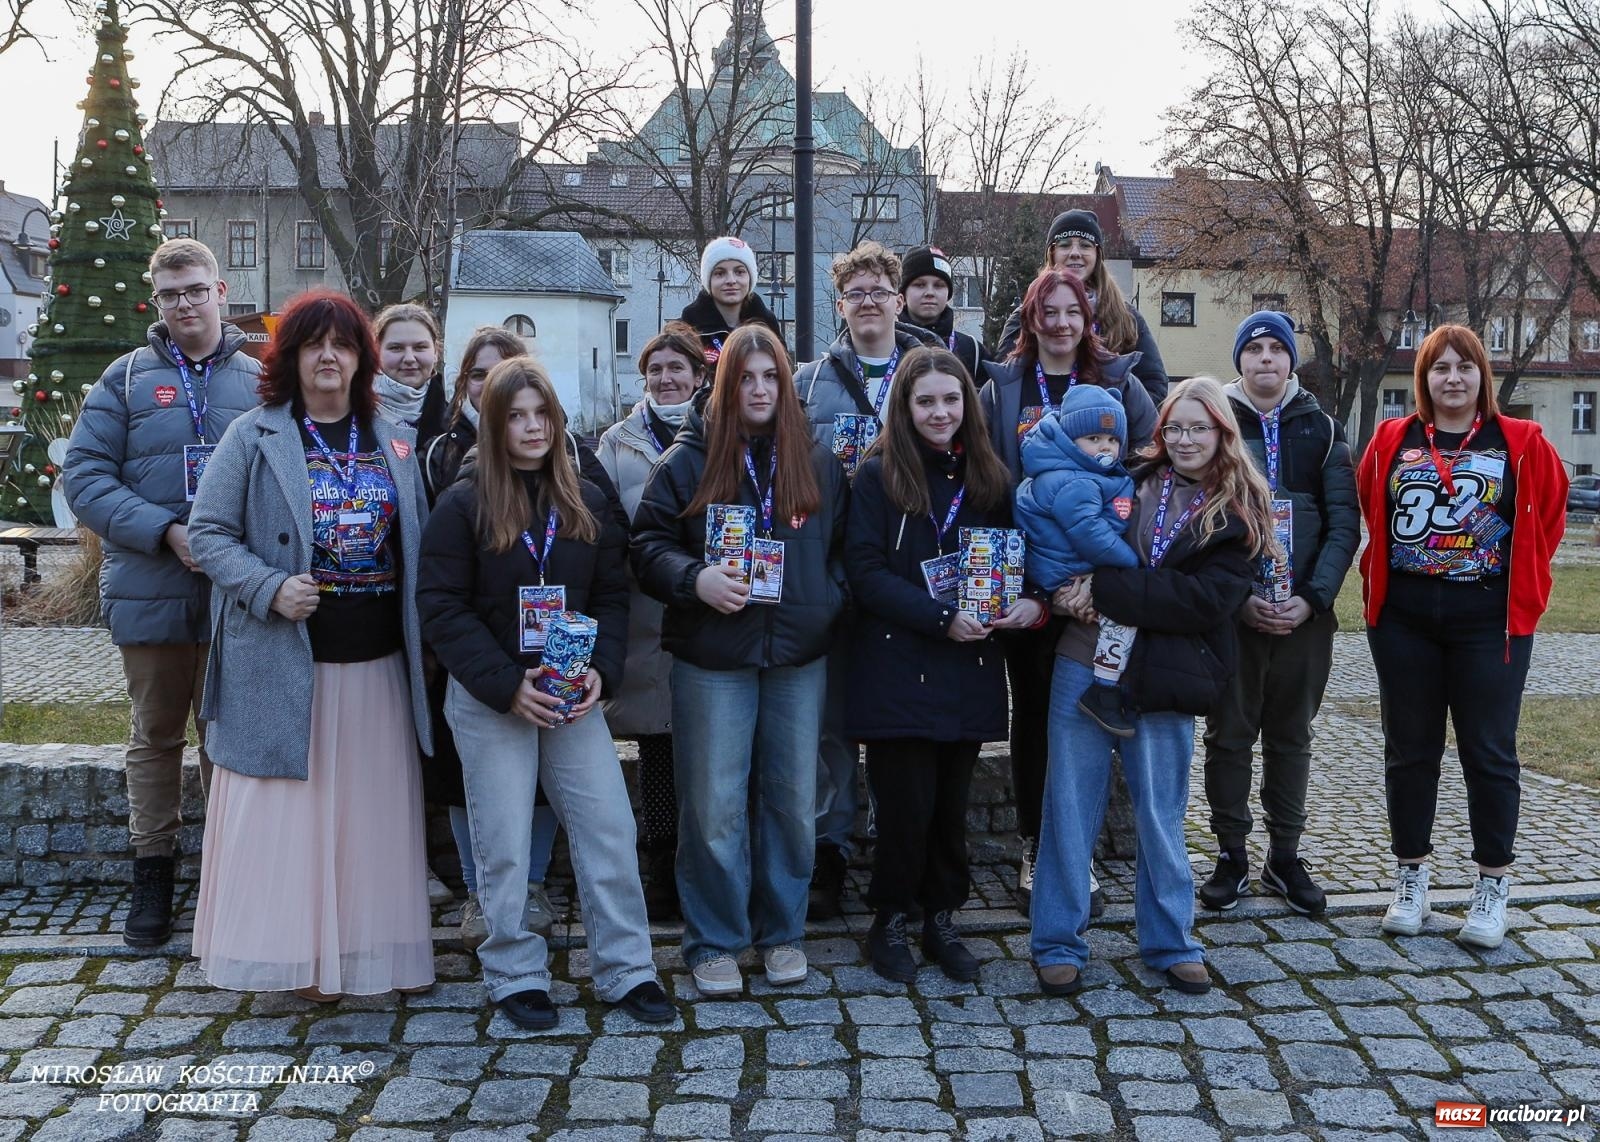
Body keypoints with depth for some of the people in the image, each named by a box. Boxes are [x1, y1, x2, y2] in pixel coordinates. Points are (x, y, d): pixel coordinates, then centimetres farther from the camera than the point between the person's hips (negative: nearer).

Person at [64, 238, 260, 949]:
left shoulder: (260, 381, 6)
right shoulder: (127, 378, 4)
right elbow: (85, 476, -3)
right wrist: (166, 532, -16)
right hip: (151, 592, 1)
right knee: (155, 736, 12)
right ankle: (152, 877, 24)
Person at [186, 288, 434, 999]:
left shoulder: (394, 444, 12)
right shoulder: (253, 437, 0)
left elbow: (416, 544, 15)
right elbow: (208, 533, -3)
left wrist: (423, 632, 4)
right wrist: (269, 589, -18)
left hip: (378, 659, 4)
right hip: (284, 660, -3)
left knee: (372, 805, 9)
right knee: (289, 807, 1)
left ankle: (372, 947, 20)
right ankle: (296, 953, 12)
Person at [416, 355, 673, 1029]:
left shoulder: (587, 502, 7)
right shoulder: (462, 505, -4)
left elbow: (611, 595, 8)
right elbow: (441, 608, -9)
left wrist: (600, 671, -9)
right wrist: (508, 686, -16)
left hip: (574, 696, 3)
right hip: (488, 700, -3)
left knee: (610, 831, 1)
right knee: (504, 844, 3)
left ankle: (626, 970, 13)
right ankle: (516, 976, 18)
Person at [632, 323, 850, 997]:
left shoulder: (818, 463, 9)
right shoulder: (687, 461, 1)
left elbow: (843, 545, 16)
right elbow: (648, 545, -1)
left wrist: (829, 601, -1)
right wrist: (695, 579, -19)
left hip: (799, 659, 3)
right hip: (712, 659, -3)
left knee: (792, 800, 9)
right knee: (714, 805, 1)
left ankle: (781, 932, 25)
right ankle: (713, 942, 15)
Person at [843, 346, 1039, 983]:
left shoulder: (990, 478, 10)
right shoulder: (878, 477, -4)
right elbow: (865, 572, -12)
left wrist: (1032, 601, -8)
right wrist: (941, 618, -19)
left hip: (969, 669, 4)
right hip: (897, 669, -4)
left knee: (952, 804, 10)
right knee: (908, 804, -1)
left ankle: (941, 919, 26)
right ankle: (889, 922, 18)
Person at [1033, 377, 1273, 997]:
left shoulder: (1241, 512, 0)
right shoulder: (1128, 480, 5)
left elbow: (1206, 599, -12)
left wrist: (1103, 587, -17)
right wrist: (1075, 591, -10)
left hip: (1163, 678, -1)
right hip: (1085, 662, 1)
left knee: (1161, 815, 10)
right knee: (1071, 806, 6)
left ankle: (1171, 941, 28)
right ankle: (1058, 943, 18)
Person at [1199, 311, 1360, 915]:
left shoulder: (1321, 429, 7)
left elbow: (1344, 524, 1)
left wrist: (1312, 598, -11)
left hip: (1305, 612, 2)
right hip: (1231, 611, -1)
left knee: (1291, 735, 10)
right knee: (1229, 734, 4)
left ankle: (1284, 855, 20)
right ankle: (1231, 855, 15)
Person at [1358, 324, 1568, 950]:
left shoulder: (1522, 444, -1)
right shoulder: (1391, 441, 4)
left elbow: (1548, 517, 7)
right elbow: (1369, 511, 15)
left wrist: (1524, 585, 3)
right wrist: (1381, 575, 9)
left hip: (1490, 620, -2)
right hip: (1403, 618, 2)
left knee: (1489, 752, 3)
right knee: (1409, 750, 9)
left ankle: (1493, 887, 15)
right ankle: (1410, 876, 22)